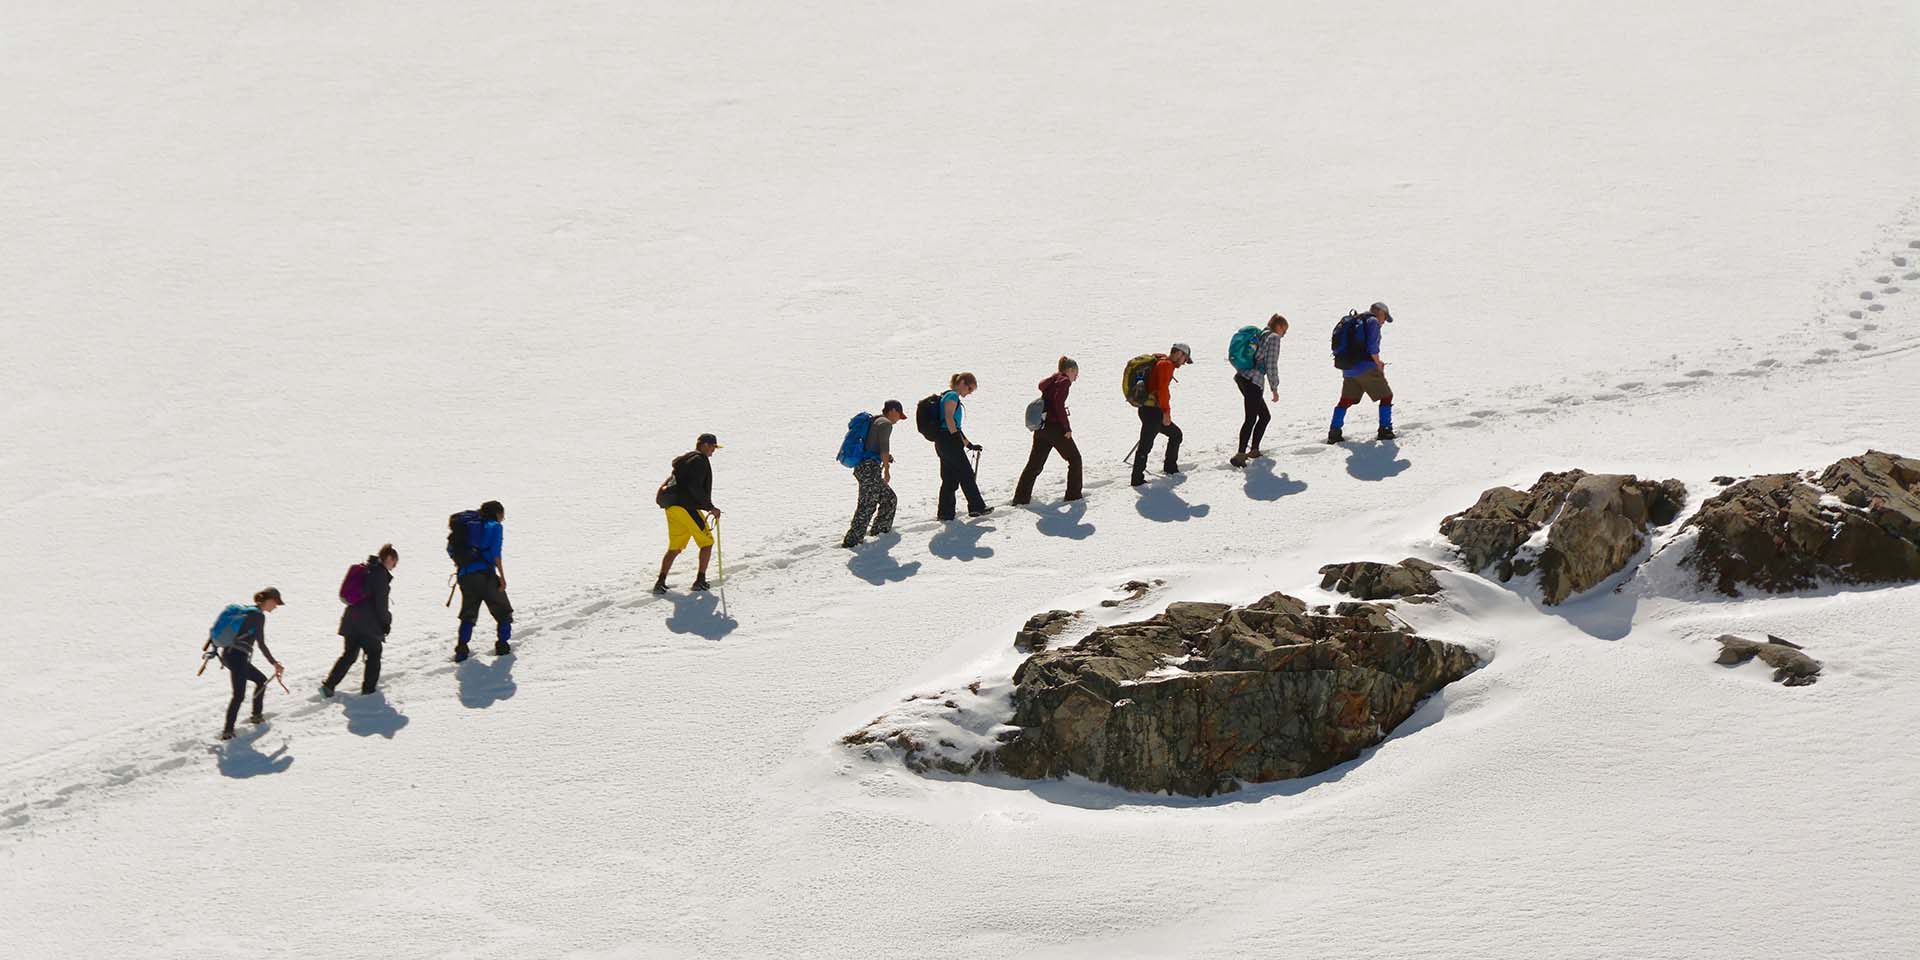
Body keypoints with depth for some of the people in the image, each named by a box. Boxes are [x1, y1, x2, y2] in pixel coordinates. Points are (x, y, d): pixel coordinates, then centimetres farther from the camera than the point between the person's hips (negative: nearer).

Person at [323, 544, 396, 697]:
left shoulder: (365, 569, 16)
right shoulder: (381, 574, -10)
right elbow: (381, 603, -14)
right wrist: (386, 622, -1)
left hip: (350, 619, 7)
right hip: (368, 623, -7)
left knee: (348, 654, 11)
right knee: (374, 653, 11)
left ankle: (328, 684, 0)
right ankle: (369, 687, 15)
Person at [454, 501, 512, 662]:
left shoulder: (472, 527, 20)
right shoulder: (496, 527, 3)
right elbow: (496, 553, -9)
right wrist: (502, 577, -7)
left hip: (466, 576, 5)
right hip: (485, 574, -5)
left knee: (468, 614, 16)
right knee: (503, 611, 12)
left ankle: (461, 649, 6)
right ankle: (502, 645, 8)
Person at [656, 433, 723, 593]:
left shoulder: (684, 459, 22)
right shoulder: (699, 461, -8)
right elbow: (695, 488, -19)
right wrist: (710, 507, -14)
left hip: (672, 507, 9)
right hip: (687, 508, -9)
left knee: (674, 548, 12)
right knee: (707, 542, 5)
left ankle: (660, 583, 3)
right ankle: (700, 581, 4)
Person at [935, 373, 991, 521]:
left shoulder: (952, 397, 24)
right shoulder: (952, 396, -7)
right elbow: (949, 418, -20)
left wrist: (969, 444, 25)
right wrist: (957, 438, -21)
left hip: (942, 442, 10)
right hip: (948, 439, -10)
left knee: (949, 478, 10)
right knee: (966, 474, -2)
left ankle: (945, 512, 10)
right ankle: (976, 507, 3)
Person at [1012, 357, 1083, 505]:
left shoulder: (1051, 380, 18)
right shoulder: (1064, 381, -7)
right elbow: (1058, 403, -19)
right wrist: (1067, 427, -17)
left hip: (1040, 428, 8)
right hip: (1055, 426, -8)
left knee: (1034, 463, 11)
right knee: (1074, 459, 7)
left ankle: (1021, 497, 8)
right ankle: (1073, 494, 6)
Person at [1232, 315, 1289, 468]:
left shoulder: (1259, 335, 22)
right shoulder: (1274, 337, -3)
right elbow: (1271, 365, -8)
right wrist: (1274, 388, -1)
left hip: (1241, 376, 9)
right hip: (1252, 380, -9)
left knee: (1265, 415, 17)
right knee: (1251, 418, -13)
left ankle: (1254, 450, 20)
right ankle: (1240, 454, -23)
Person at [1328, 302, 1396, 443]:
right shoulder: (1373, 321, -5)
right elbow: (1372, 346, -16)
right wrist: (1379, 364, -2)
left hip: (1348, 369, 7)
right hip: (1366, 368, -7)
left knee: (1346, 400, 14)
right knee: (1386, 396, 5)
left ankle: (1334, 433, 9)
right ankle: (1385, 430, 2)